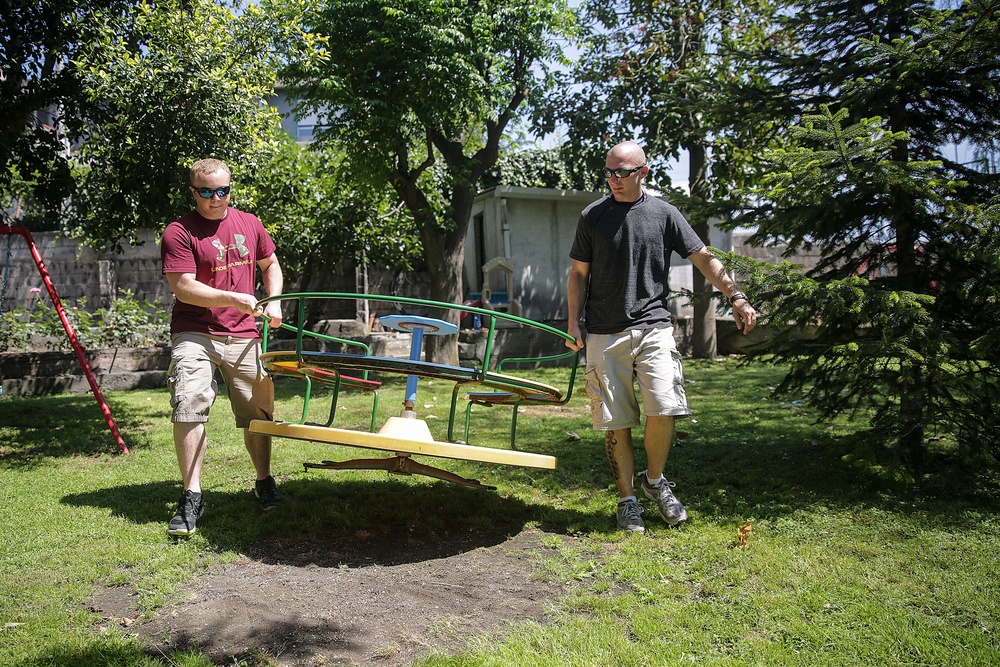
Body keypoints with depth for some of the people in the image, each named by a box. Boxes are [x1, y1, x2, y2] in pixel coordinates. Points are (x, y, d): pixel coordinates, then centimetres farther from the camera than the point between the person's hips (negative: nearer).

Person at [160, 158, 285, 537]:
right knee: (189, 409, -16)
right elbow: (183, 287, -13)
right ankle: (192, 498, -6)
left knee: (258, 413, 7)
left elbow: (271, 265, 23)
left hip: (243, 335, 4)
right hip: (195, 335, -4)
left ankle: (264, 483, 25)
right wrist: (233, 299, -22)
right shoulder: (179, 233, -6)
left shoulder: (249, 224, 10)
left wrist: (273, 302, 8)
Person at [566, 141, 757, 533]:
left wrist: (736, 297, -3)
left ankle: (654, 480, 13)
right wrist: (573, 324, 3)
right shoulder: (592, 217, 7)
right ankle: (627, 500, 16)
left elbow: (704, 258, 8)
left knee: (664, 410, -14)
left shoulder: (663, 214, 7)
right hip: (605, 335, 1)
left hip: (653, 327, 0)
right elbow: (579, 274, 11)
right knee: (616, 421, 1)